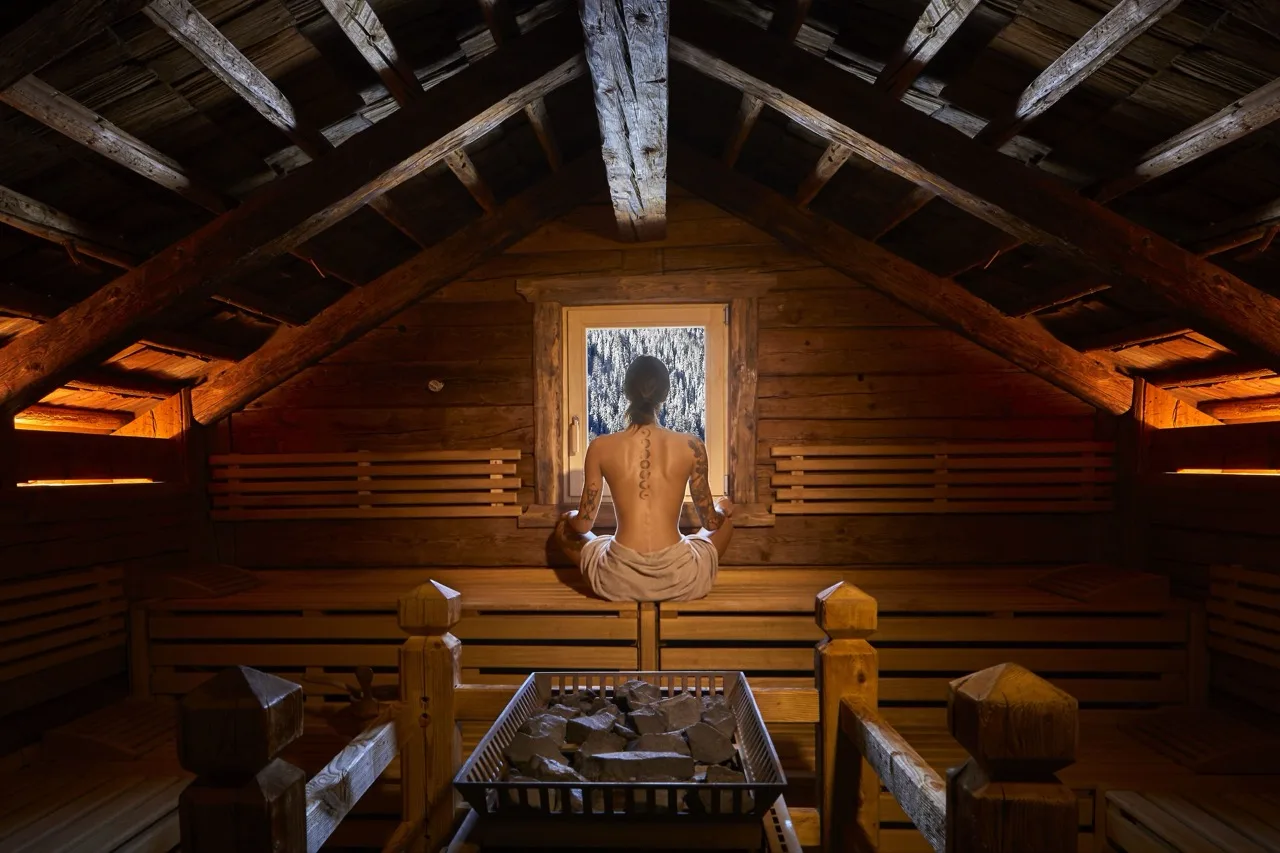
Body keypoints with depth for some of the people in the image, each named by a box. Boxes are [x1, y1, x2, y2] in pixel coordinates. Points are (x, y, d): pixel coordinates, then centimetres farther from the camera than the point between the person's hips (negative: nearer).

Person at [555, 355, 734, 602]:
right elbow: (711, 522, 6)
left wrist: (570, 517, 26)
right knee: (726, 511, 29)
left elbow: (583, 525, 2)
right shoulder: (691, 446, -3)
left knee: (564, 526, 29)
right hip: (680, 581, 1)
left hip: (619, 582, 0)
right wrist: (723, 509, 30)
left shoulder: (601, 447, -3)